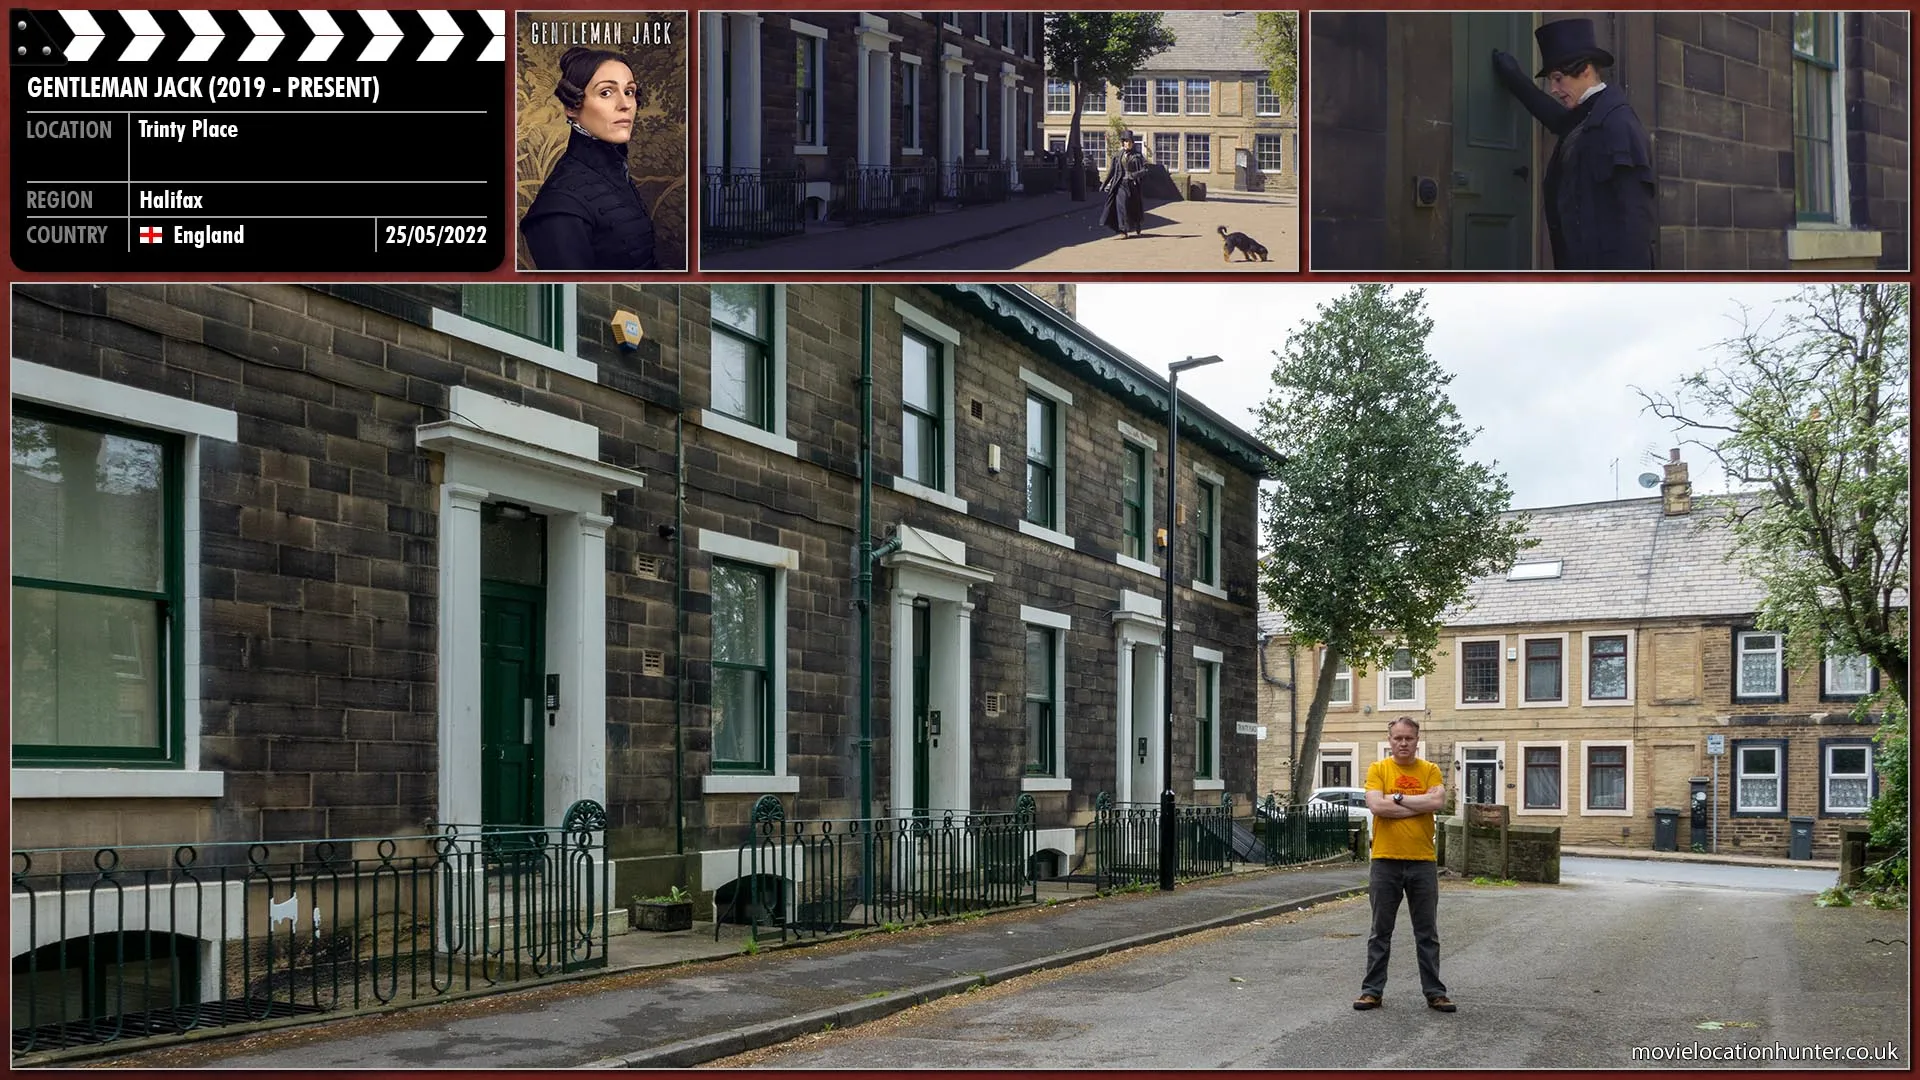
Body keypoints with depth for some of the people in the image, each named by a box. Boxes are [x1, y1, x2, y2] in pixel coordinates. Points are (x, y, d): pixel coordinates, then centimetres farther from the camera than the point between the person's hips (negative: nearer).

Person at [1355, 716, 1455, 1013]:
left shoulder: (1430, 771, 5)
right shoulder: (1378, 769, 1)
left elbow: (1437, 800, -14)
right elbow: (1377, 806, -14)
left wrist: (1398, 798, -11)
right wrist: (1419, 805, -11)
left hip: (1423, 862, 1)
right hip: (1385, 861, -1)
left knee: (1427, 932, 9)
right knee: (1381, 931, 7)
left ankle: (1434, 992, 16)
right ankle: (1372, 990, 14)